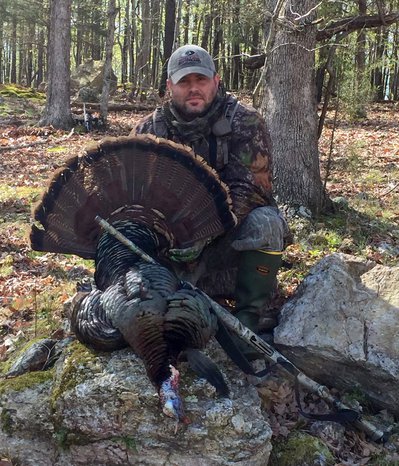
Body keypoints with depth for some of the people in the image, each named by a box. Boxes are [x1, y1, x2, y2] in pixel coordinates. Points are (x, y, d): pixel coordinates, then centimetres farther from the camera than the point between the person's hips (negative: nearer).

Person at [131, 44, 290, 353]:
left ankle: (251, 315, -17)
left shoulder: (245, 122, -11)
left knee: (264, 221, -33)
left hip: (231, 235, -3)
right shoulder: (150, 130, -1)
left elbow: (249, 189, -22)